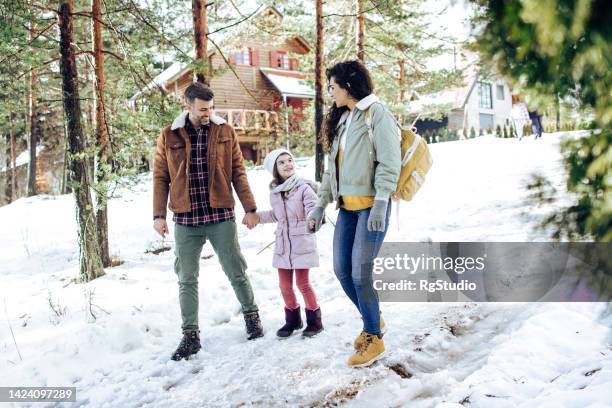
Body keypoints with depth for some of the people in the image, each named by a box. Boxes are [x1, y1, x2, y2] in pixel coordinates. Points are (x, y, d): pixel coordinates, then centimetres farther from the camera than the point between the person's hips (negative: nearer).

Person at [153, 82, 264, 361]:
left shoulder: (225, 132, 3)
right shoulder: (169, 136, 2)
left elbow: (238, 173, 5)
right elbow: (160, 177, 5)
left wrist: (250, 208, 2)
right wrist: (159, 215, -1)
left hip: (221, 216, 0)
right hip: (185, 220, 1)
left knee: (236, 272, 8)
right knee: (187, 280, 7)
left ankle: (251, 317, 29)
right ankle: (190, 336, 18)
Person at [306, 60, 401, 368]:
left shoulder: (375, 113, -6)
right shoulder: (341, 119, 18)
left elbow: (389, 161, -13)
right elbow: (332, 166, 19)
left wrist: (380, 203, -20)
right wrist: (320, 205, 15)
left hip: (371, 205, -8)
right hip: (347, 206, 8)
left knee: (360, 273, -8)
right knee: (341, 271, 7)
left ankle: (374, 338, 11)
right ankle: (372, 320, 30)